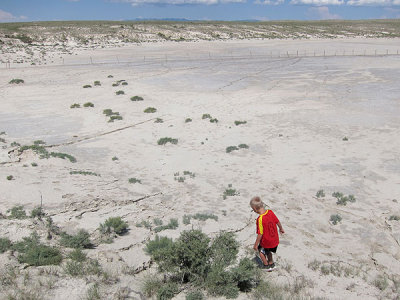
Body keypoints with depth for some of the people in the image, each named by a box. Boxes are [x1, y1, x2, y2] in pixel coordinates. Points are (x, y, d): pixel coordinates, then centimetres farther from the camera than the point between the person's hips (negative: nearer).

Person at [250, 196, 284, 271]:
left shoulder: (260, 219, -31)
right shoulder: (270, 212, -12)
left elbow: (260, 234, -25)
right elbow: (277, 222, 4)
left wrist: (256, 244, -12)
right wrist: (281, 228, 24)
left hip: (266, 242, -6)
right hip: (275, 240, 6)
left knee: (261, 250, 24)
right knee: (268, 251, 32)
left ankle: (267, 265, 35)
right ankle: (271, 264, 49)